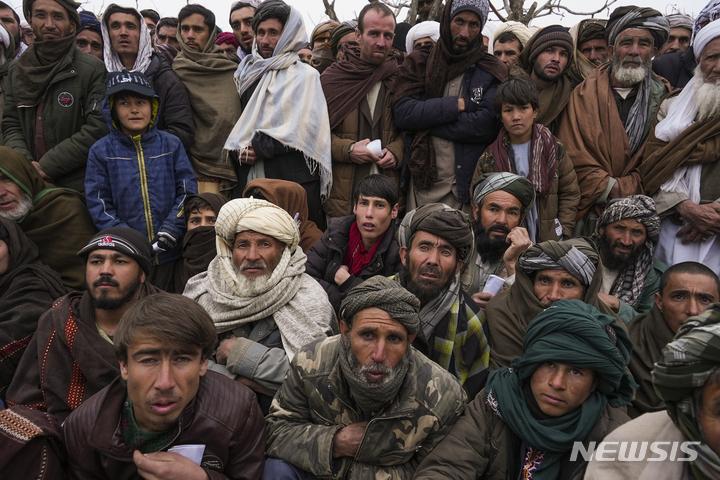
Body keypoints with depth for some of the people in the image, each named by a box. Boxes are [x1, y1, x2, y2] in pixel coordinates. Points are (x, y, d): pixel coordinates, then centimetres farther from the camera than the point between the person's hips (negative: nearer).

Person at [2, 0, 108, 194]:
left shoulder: (93, 68, -7)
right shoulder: (16, 71, 10)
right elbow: (10, 125, 11)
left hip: (80, 187, -4)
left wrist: (47, 166, -14)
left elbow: (98, 129, -14)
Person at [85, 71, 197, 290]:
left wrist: (172, 229, -12)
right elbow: (98, 204, -1)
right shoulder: (101, 151, 2)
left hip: (170, 254, 1)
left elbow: (188, 190, 2)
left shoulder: (171, 145, 5)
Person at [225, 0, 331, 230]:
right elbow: (235, 122, 18)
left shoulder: (305, 75, 5)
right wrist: (237, 151, -2)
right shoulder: (247, 74, 20)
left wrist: (260, 148, -10)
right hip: (249, 178, 4)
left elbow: (302, 127, -8)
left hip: (294, 177, -4)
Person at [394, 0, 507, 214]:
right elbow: (403, 113, -7)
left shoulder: (493, 72, 4)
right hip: (421, 183, 2)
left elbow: (488, 124, -13)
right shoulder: (418, 64, 8)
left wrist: (427, 123, -11)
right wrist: (456, 105, -11)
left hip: (466, 186, -1)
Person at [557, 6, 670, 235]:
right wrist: (609, 188, -11)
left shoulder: (663, 98, 8)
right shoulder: (583, 95, 4)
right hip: (589, 212, -1)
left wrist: (621, 189, -14)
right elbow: (573, 155, -2)